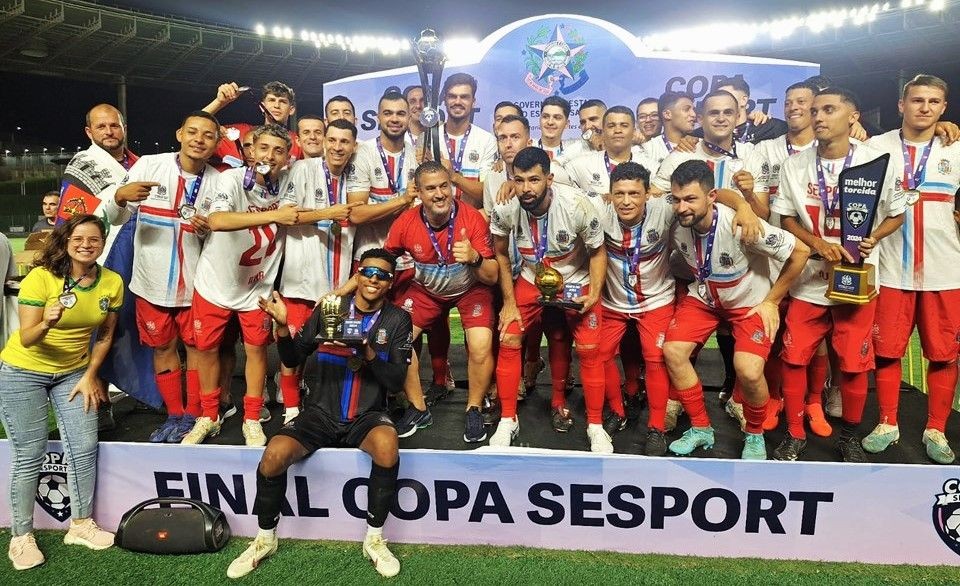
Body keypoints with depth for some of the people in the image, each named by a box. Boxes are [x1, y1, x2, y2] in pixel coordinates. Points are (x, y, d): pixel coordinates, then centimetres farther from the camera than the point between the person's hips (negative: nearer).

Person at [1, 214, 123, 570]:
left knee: (85, 448, 1)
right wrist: (47, 323, -42)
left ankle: (81, 524, 18)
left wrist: (90, 376, 0)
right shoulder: (41, 277, -21)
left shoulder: (113, 282, -10)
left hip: (73, 372, 4)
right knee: (29, 455, -1)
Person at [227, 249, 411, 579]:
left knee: (387, 444, -34)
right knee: (274, 454, -23)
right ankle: (265, 539, 6)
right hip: (321, 413, 2)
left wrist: (368, 352, -21)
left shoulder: (398, 320, 1)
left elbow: (396, 382, -5)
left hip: (367, 416, -1)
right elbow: (293, 360, 7)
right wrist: (282, 327, -11)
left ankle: (374, 539, -12)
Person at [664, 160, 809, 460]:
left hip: (750, 302, -4)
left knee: (748, 371, -22)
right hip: (703, 297, 5)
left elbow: (800, 252, -22)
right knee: (673, 351, -13)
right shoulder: (676, 226, -19)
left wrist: (771, 301, -14)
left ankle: (755, 434, 10)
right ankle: (700, 429, 7)